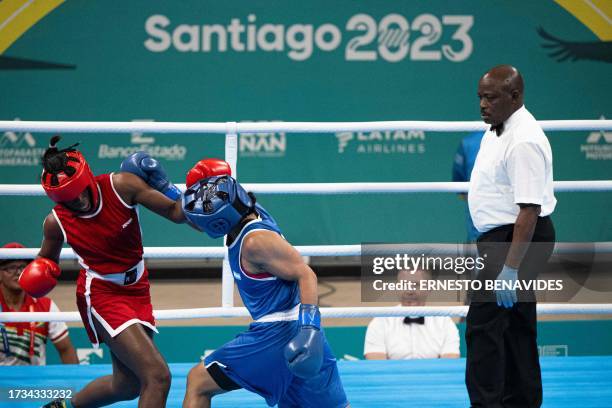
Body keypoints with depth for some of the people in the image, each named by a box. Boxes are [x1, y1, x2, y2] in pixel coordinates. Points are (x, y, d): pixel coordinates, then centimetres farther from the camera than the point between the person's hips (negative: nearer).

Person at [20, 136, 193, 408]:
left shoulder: (121, 186, -15)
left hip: (136, 288, 4)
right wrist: (39, 273, -12)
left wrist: (162, 185, -24)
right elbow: (48, 257, 7)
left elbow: (177, 212, -9)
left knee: (127, 385, 16)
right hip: (101, 294, -4)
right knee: (157, 376, -20)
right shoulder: (56, 222, -14)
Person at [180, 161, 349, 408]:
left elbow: (306, 275, -21)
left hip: (278, 331, -9)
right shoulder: (253, 212, 7)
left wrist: (308, 327, -30)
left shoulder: (255, 241, -18)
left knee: (198, 382, 1)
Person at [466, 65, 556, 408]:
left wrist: (510, 269, -29)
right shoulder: (497, 130, 10)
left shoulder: (524, 141, -23)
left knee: (483, 324, -13)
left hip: (520, 238, -11)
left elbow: (529, 210, -27)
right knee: (516, 324, 15)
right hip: (502, 236, 11)